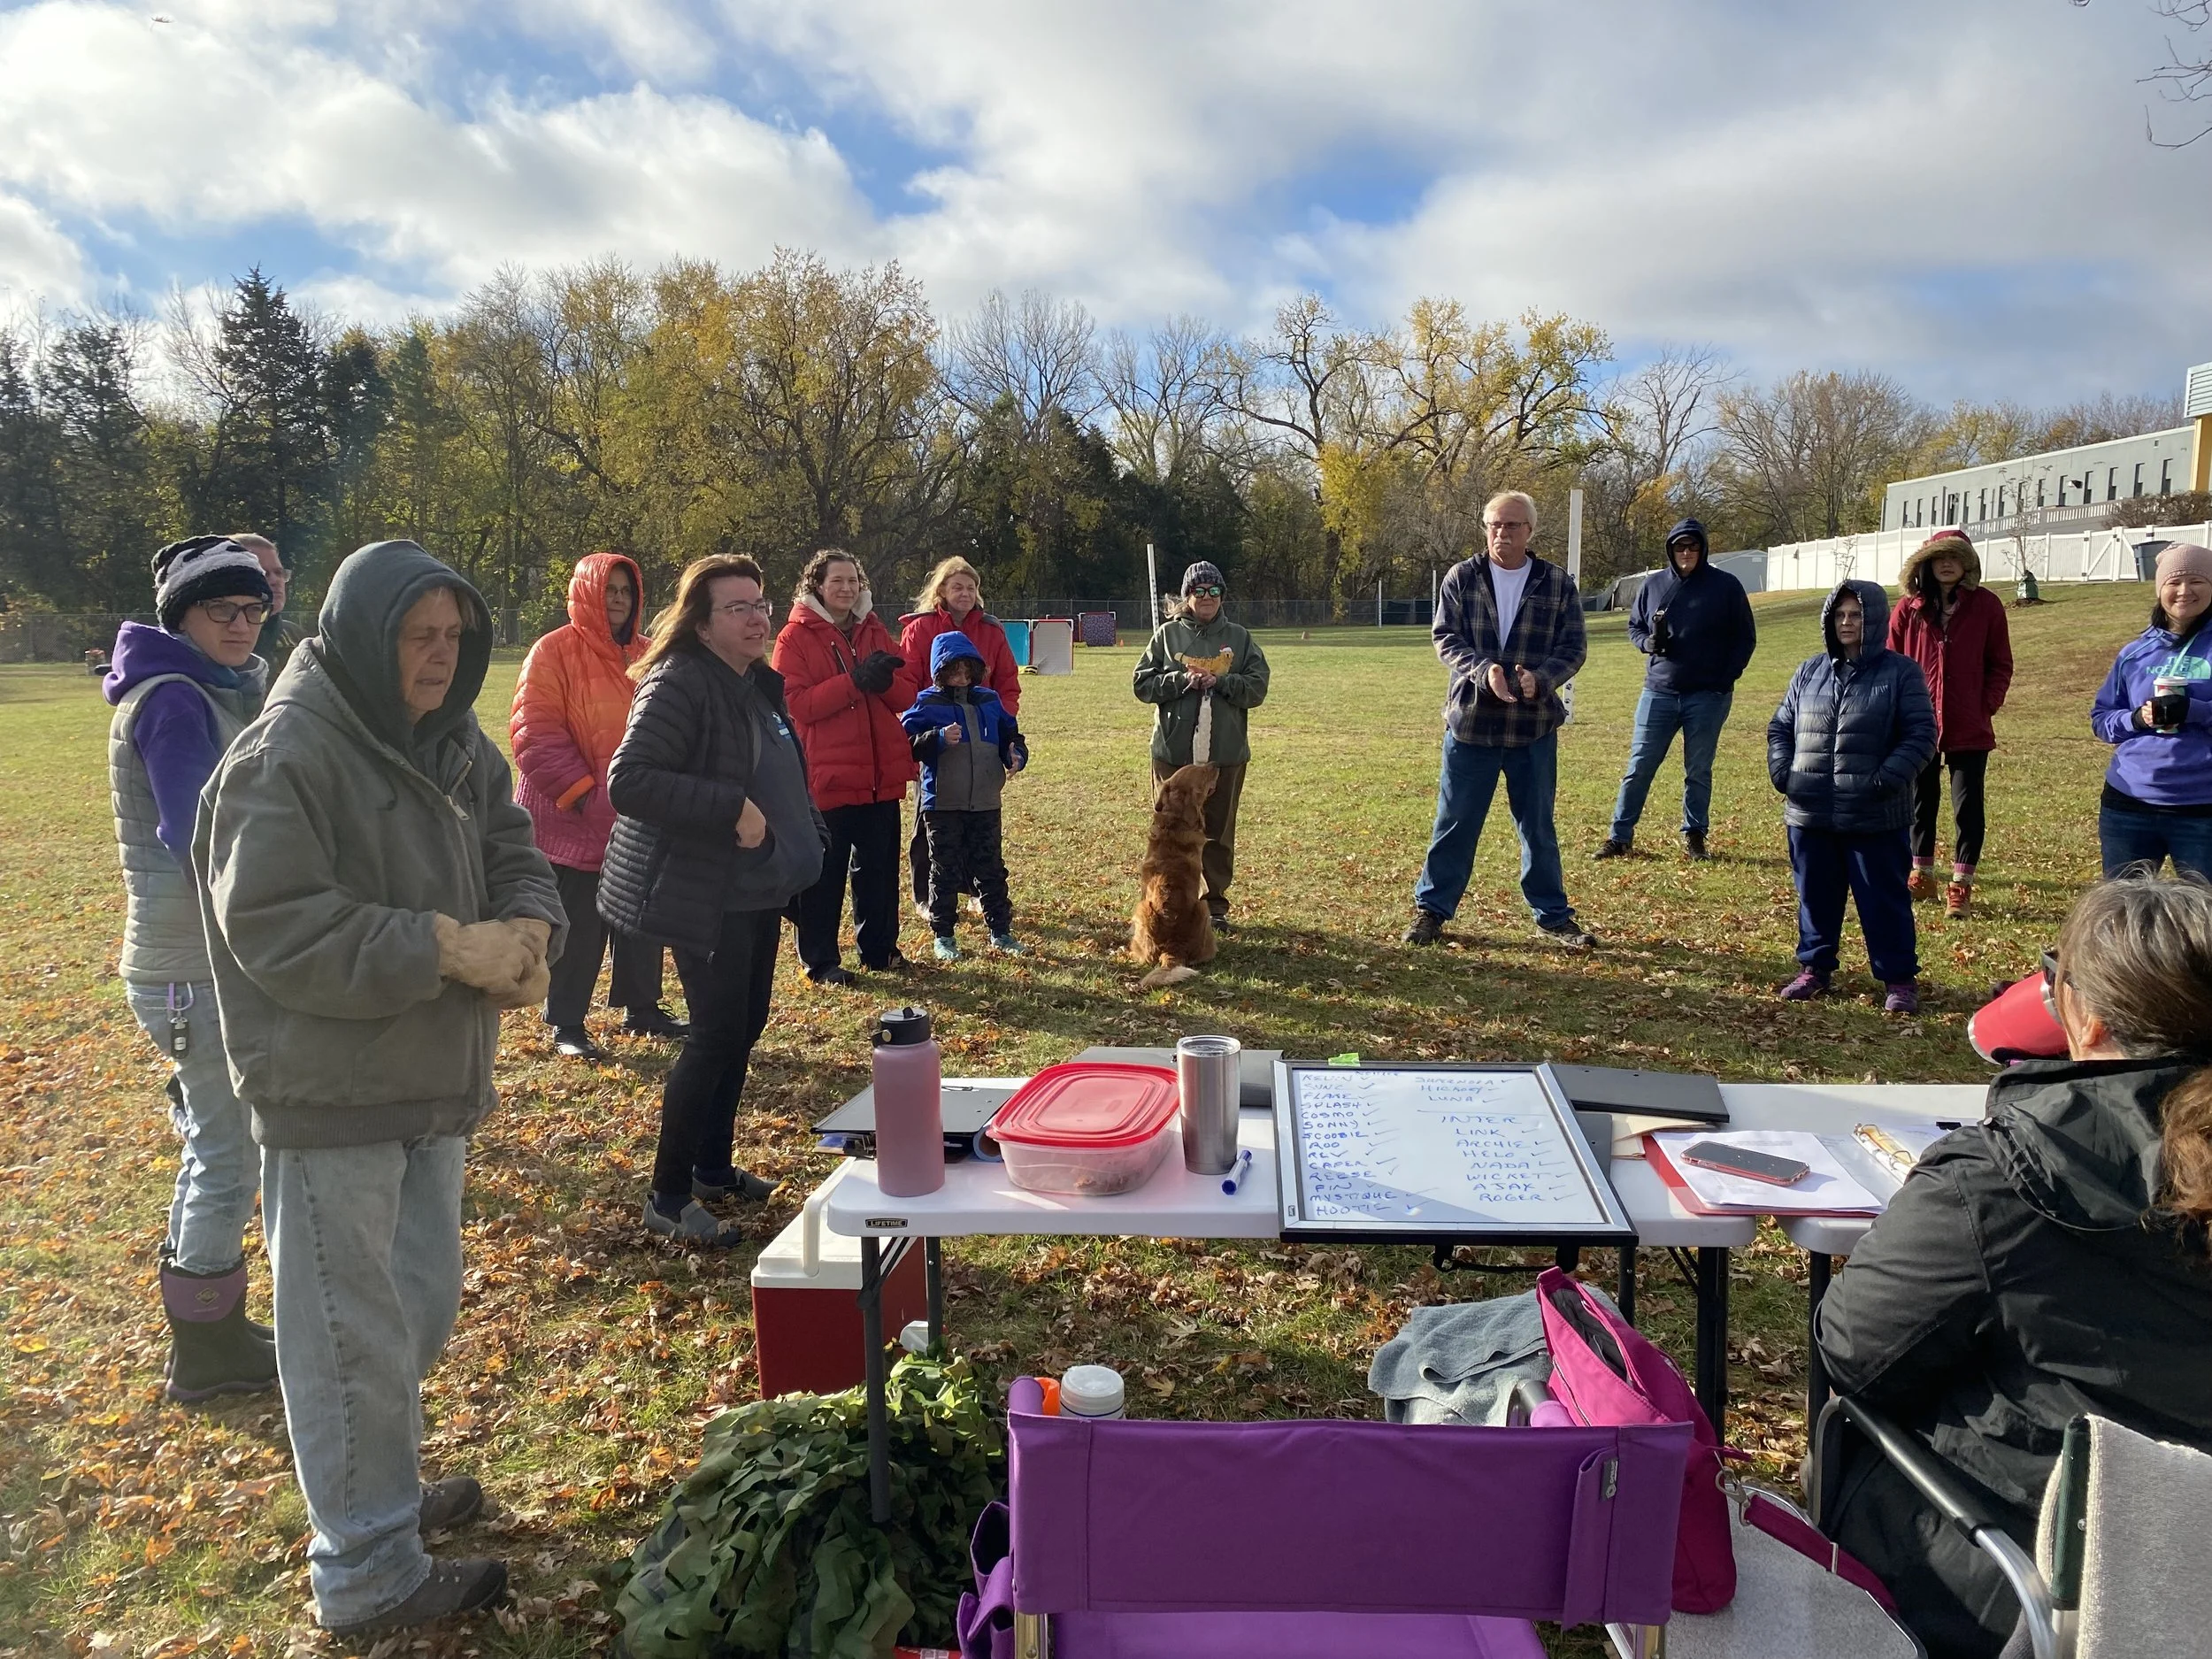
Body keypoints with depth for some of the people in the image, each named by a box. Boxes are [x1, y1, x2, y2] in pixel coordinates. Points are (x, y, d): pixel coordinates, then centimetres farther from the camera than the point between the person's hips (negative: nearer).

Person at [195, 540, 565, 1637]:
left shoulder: (451, 741, 6)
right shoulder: (286, 754, -18)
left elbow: (514, 854, 8)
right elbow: (272, 927, -23)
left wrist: (528, 932, -14)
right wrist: (446, 949, -25)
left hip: (433, 1079, 8)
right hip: (330, 1092, -8)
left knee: (422, 1306, 21)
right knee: (355, 1335, 3)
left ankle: (384, 1488, 42)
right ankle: (370, 1576, 18)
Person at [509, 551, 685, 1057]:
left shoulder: (646, 655, 9)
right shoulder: (554, 652, -8)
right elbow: (535, 735, -13)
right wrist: (582, 794, -18)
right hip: (575, 821, -5)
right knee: (578, 927, 2)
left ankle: (641, 1008, 28)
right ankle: (566, 1026, 15)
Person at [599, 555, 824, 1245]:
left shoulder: (758, 685, 10)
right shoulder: (678, 684, -18)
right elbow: (628, 782, -27)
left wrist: (806, 839, 12)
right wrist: (732, 810, -29)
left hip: (759, 890, 9)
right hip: (706, 897, -9)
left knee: (745, 1026, 15)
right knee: (716, 1035, -6)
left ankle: (713, 1167, 30)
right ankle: (669, 1199, 7)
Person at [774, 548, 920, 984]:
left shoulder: (875, 631, 12)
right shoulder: (795, 637, -3)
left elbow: (908, 694, 8)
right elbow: (796, 703, -14)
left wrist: (884, 680, -15)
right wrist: (854, 680, -22)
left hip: (881, 774, 5)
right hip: (827, 775, -5)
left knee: (879, 867, 13)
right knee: (825, 871, 2)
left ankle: (880, 948, 26)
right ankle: (820, 961, 13)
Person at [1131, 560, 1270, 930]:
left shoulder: (1239, 638, 7)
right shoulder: (1168, 635, 5)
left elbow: (1257, 687, 1)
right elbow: (1142, 684, 1)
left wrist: (1219, 681, -14)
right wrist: (1181, 680, -14)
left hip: (1226, 753, 1)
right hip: (1173, 751, -1)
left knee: (1219, 832, 8)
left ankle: (1216, 905, 18)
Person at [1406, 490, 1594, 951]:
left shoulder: (1558, 584, 2)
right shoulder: (1461, 578, 1)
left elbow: (1572, 648, 0)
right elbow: (1445, 638, -4)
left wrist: (1540, 678, -20)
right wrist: (1483, 670, -22)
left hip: (1534, 726, 1)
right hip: (1470, 722, 0)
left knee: (1538, 826, 11)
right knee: (1455, 822, 6)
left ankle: (1553, 917, 23)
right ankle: (1431, 909, 19)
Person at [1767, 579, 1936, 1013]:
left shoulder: (1900, 672, -2)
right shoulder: (1811, 671, 11)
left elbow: (1921, 733, -5)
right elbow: (1780, 726, 16)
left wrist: (1887, 780, -16)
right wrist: (1782, 771, 0)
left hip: (1875, 817, -4)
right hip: (1810, 814, 4)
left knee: (1884, 899, 4)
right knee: (1815, 896, 13)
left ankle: (1900, 978, 15)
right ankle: (1814, 969, 26)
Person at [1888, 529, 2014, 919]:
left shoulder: (1986, 605, -2)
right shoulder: (1908, 607, 0)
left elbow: (2000, 665, 3)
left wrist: (1987, 705, -7)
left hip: (1970, 727, -2)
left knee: (1967, 806, 2)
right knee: (1920, 801, 13)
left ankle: (1961, 885, 11)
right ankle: (1922, 874, 28)